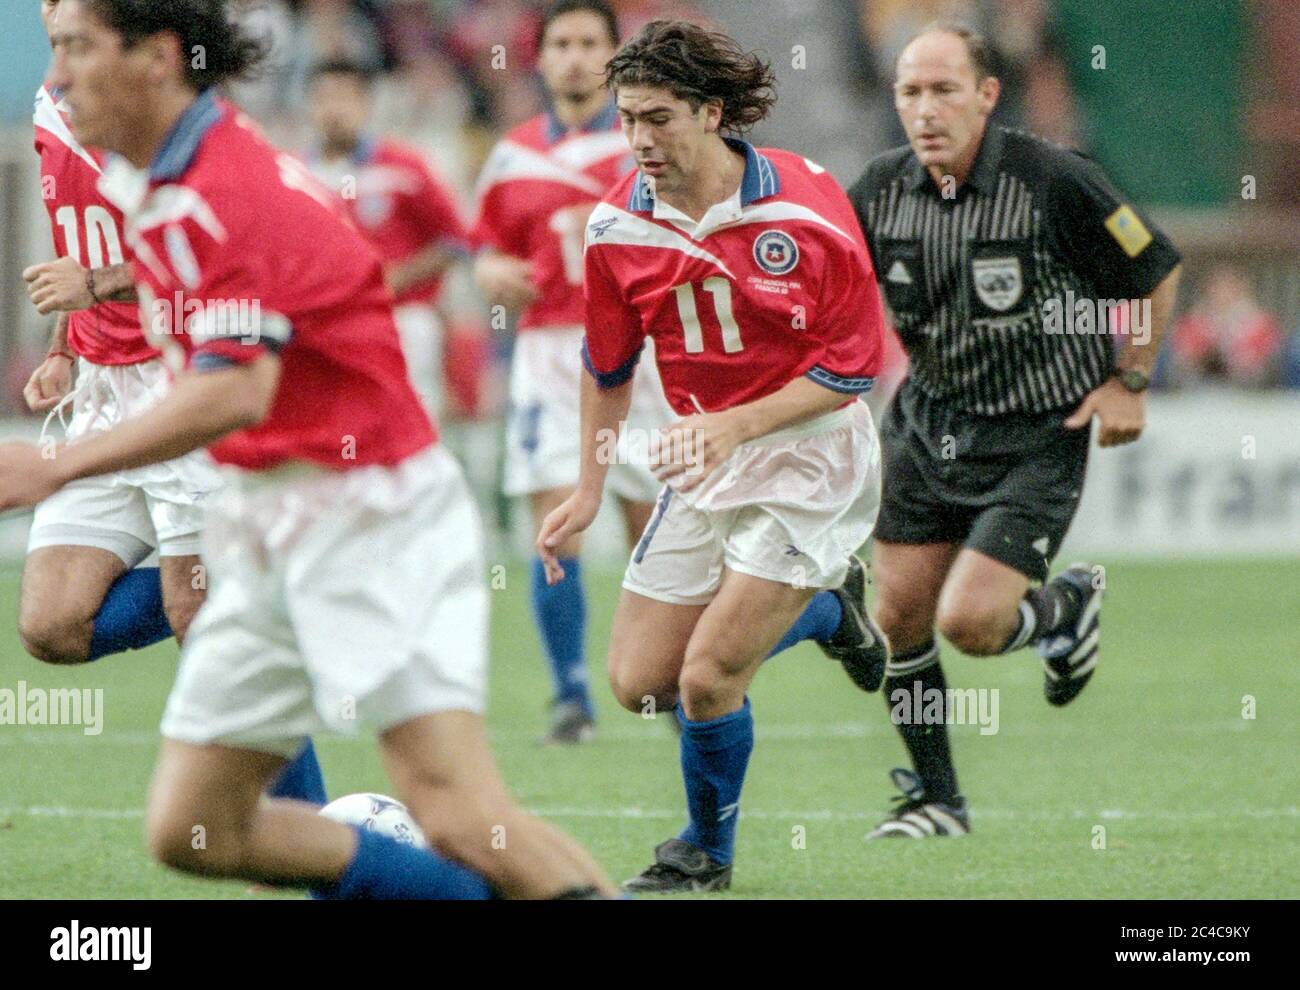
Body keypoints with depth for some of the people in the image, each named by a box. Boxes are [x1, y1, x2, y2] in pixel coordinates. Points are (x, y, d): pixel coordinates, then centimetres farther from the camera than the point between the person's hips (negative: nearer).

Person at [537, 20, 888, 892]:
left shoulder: (806, 206, -19)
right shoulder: (618, 225, -5)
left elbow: (853, 366, -15)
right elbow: (608, 365, 12)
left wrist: (734, 426, -24)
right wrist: (590, 489, 11)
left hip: (808, 457, -6)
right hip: (707, 462, 6)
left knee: (707, 680, -15)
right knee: (640, 682, 5)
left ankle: (709, 853, 14)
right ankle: (819, 610, 31)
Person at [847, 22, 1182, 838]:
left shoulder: (1055, 182, -18)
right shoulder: (882, 190, -5)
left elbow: (1157, 271, -5)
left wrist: (1129, 381, -4)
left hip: (1038, 437, -5)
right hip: (928, 423, 5)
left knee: (970, 623, -15)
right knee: (900, 613, 2)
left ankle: (1070, 605, 20)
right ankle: (935, 798, 20)